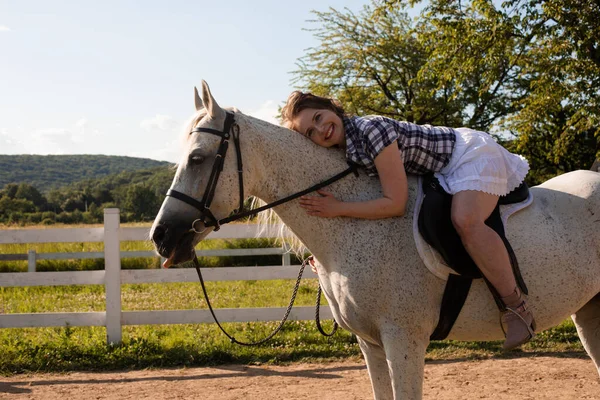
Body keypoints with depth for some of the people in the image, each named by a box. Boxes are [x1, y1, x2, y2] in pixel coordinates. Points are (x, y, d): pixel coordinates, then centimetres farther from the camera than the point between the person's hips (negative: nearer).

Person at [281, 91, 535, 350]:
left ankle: (516, 307, -24)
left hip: (472, 153, -10)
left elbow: (395, 204, -30)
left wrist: (337, 209, -28)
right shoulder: (345, 150, -2)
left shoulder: (370, 129, -30)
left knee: (465, 221, -34)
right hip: (445, 173, 10)